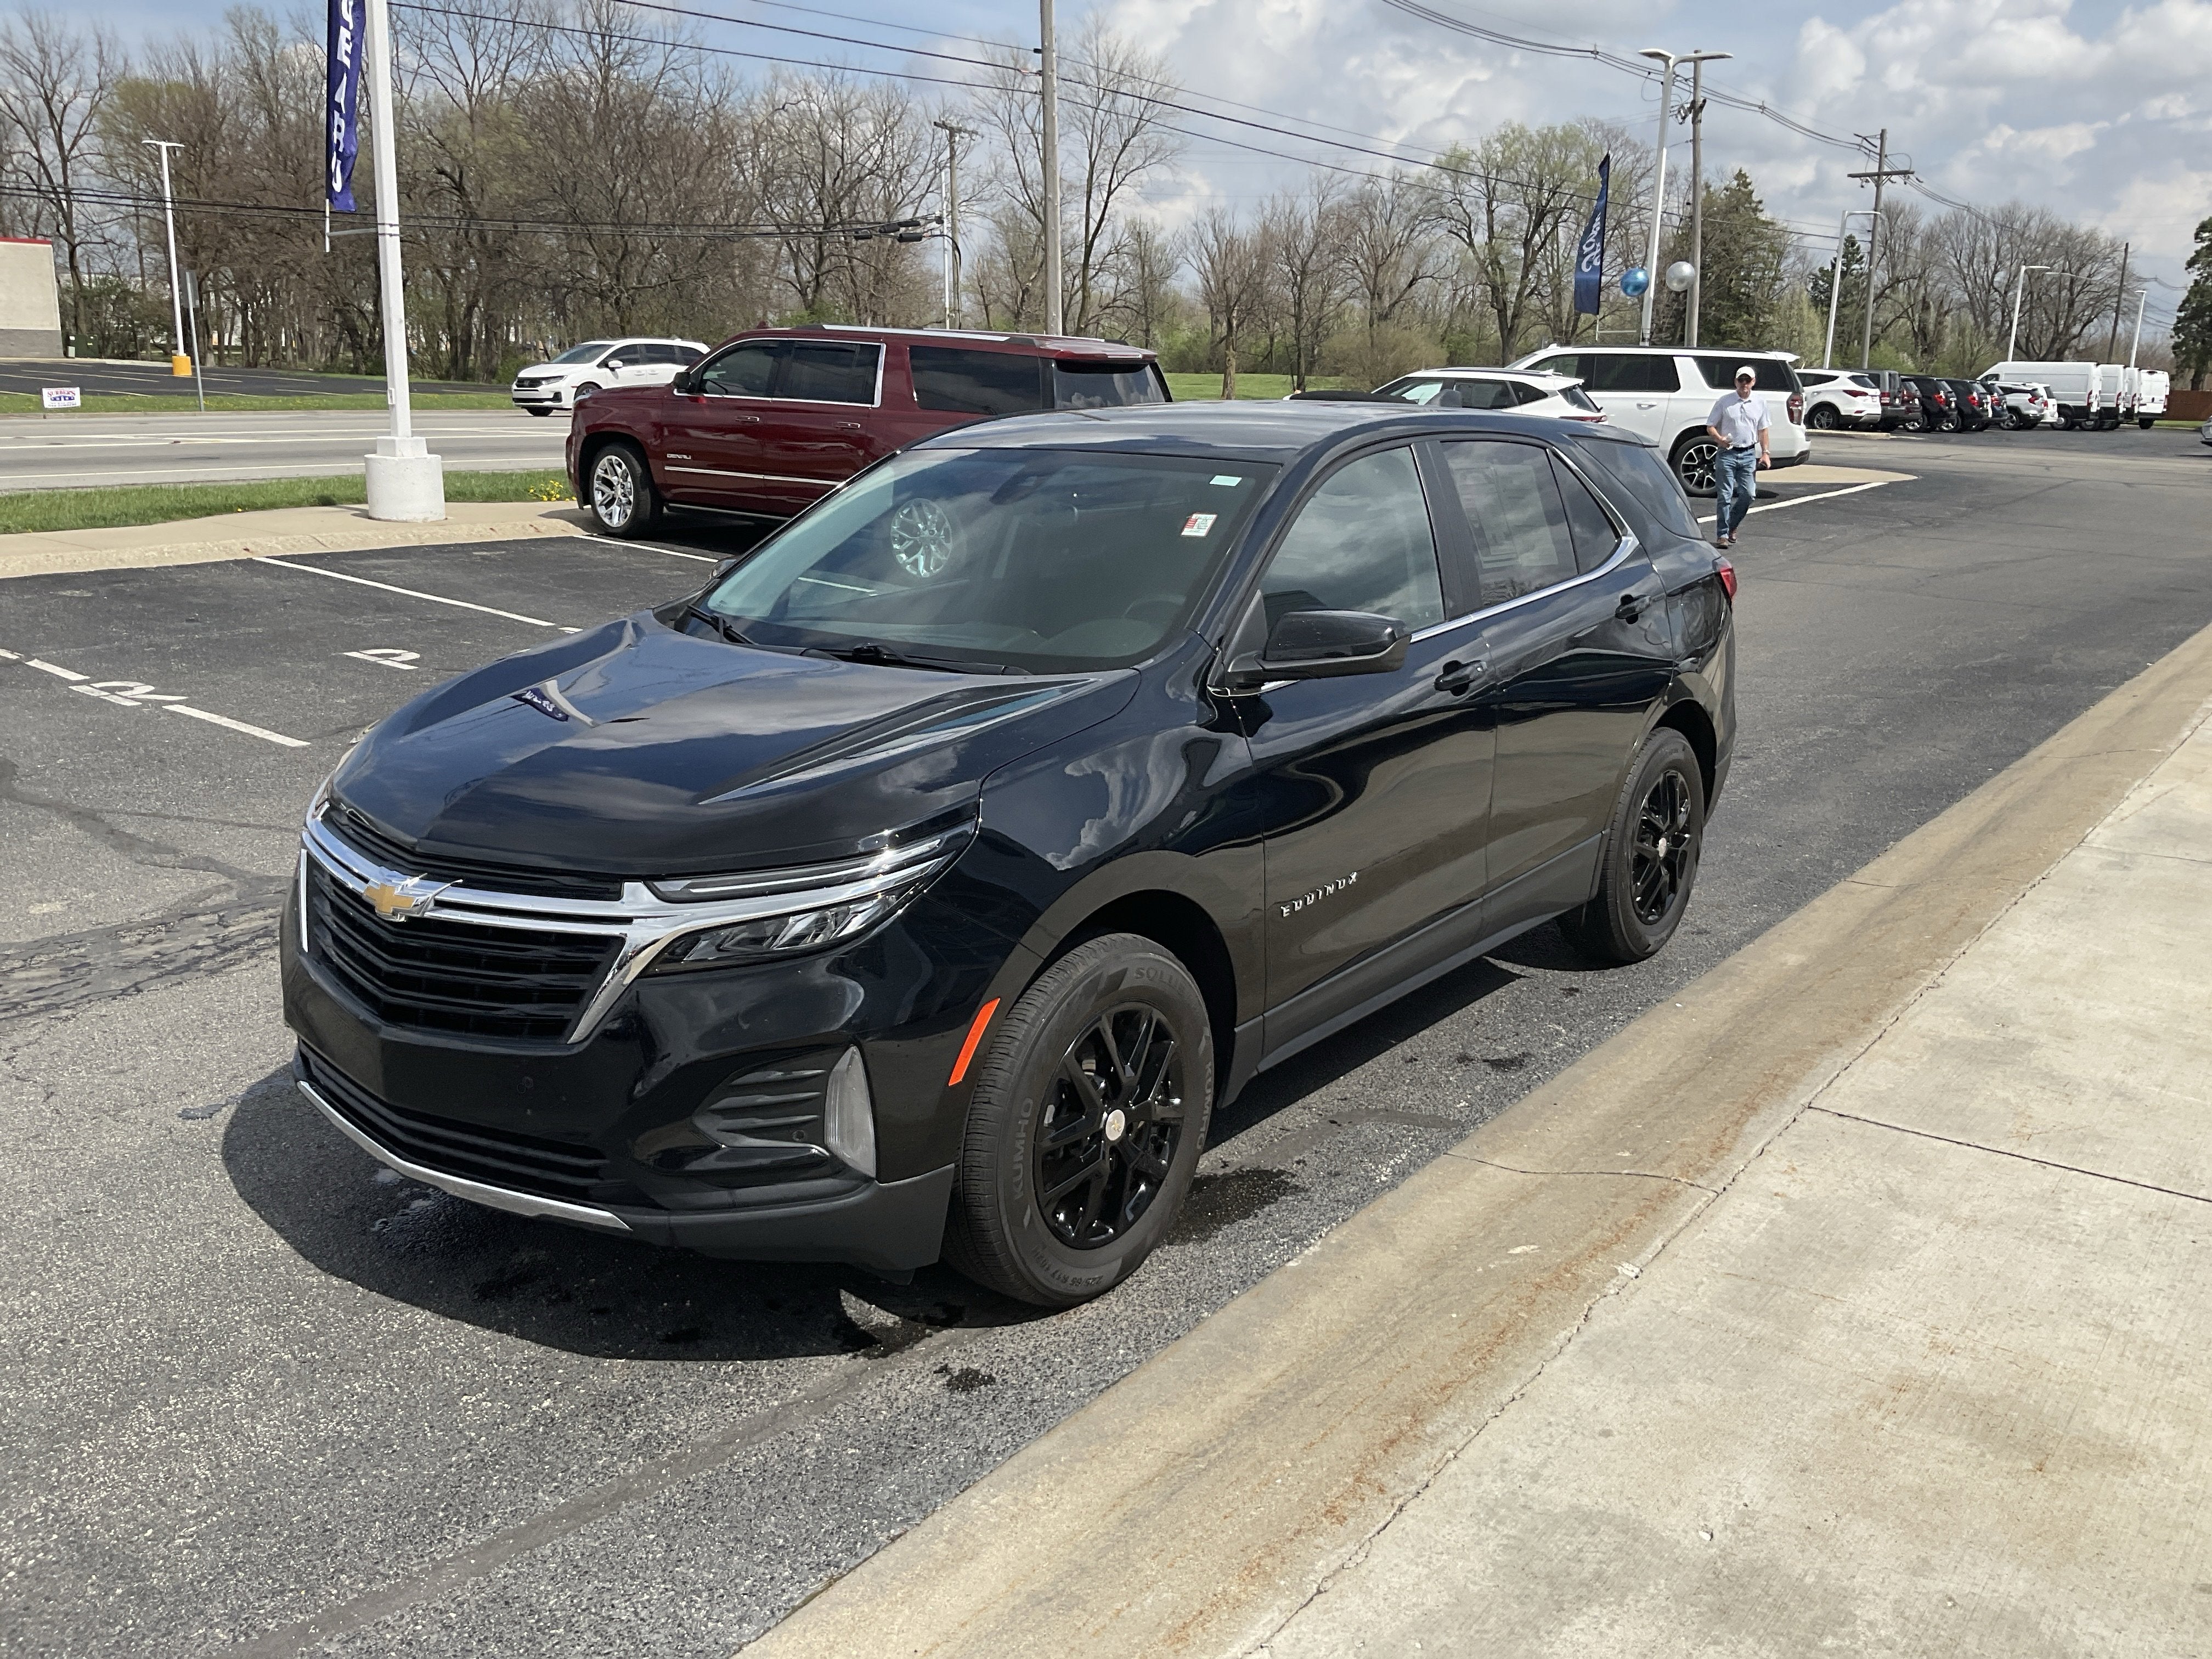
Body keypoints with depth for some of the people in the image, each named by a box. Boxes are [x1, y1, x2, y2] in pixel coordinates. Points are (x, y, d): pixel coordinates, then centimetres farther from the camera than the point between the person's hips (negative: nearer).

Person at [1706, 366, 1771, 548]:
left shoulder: (1760, 403, 10)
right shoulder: (1725, 401, 0)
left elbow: (1762, 430, 17)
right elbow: (1710, 426, 3)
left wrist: (1765, 453, 9)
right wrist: (1719, 439, -17)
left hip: (1749, 454, 3)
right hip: (1727, 453, -3)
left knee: (1748, 494, 0)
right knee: (1725, 496, -5)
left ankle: (1731, 526, 21)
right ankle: (1723, 534, 0)